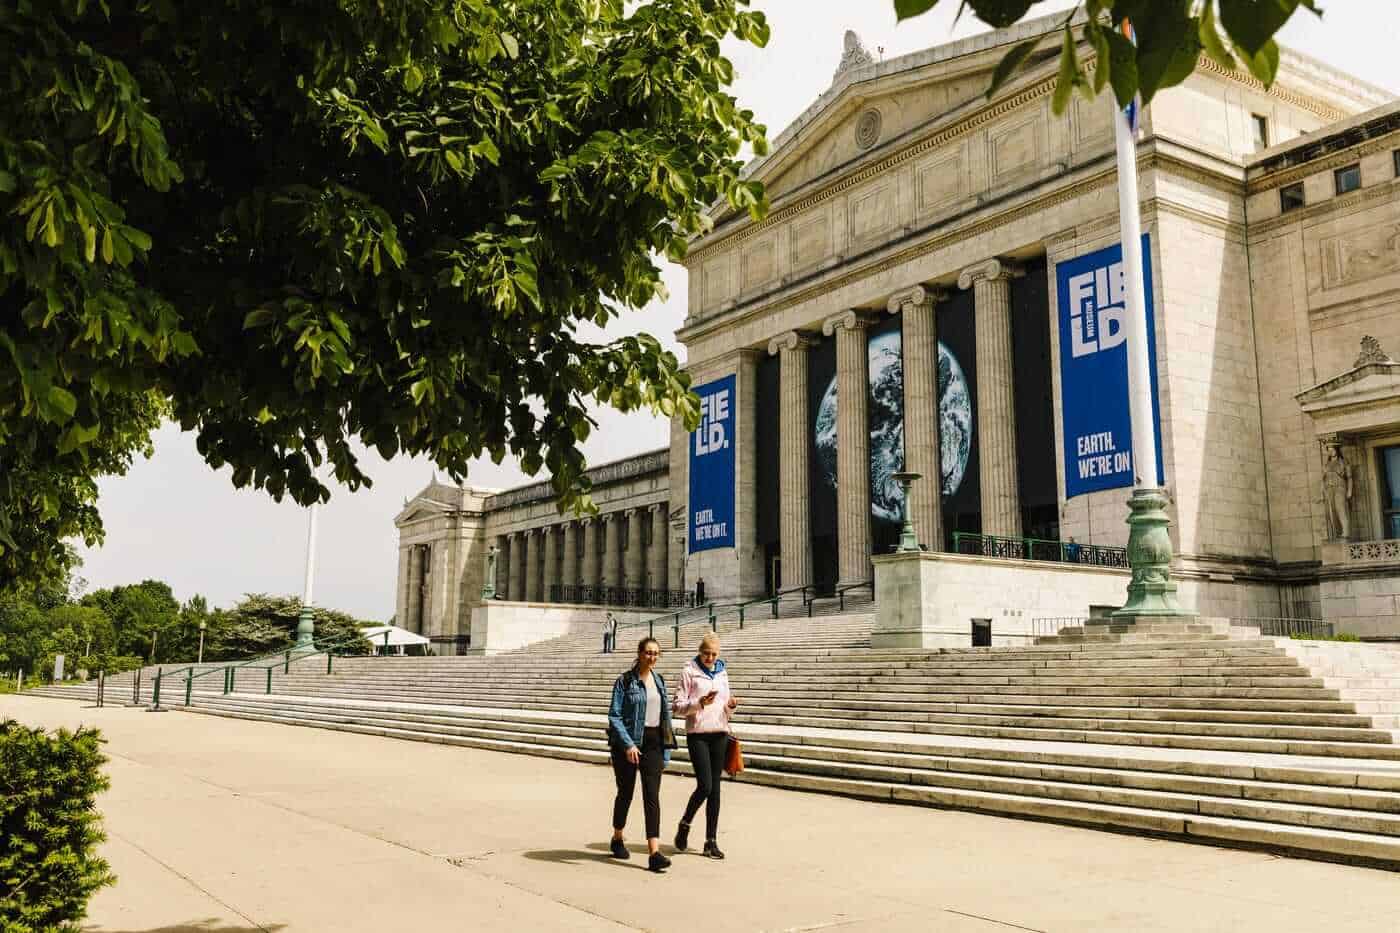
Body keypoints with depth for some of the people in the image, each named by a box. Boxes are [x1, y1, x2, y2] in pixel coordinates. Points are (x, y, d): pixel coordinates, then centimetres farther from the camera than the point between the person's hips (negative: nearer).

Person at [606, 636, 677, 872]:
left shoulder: (659, 680, 9)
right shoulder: (625, 681, -7)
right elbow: (614, 716, -11)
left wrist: (666, 750, 12)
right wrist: (628, 745, -21)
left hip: (653, 742, 4)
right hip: (628, 742, -4)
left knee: (652, 796, -6)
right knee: (626, 792, 11)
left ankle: (654, 853, -13)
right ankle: (617, 839, 35)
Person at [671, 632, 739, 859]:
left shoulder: (722, 673, 13)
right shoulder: (689, 672, -1)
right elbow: (678, 706, -5)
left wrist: (731, 705, -4)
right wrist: (699, 703, -21)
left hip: (719, 733, 5)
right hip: (697, 734, -5)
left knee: (715, 788, 4)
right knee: (705, 786, -12)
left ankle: (711, 841, 10)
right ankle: (684, 825, 14)